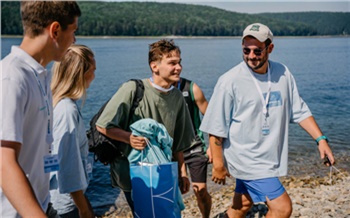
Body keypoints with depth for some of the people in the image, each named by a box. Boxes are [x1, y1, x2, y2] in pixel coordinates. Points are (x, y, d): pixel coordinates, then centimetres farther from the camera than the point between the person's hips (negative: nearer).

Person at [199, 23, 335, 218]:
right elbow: (216, 128, -11)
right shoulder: (230, 81, -14)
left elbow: (300, 111, 10)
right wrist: (218, 165, -10)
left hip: (271, 157, 6)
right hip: (246, 160, -6)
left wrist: (321, 139, 0)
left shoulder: (283, 74, 2)